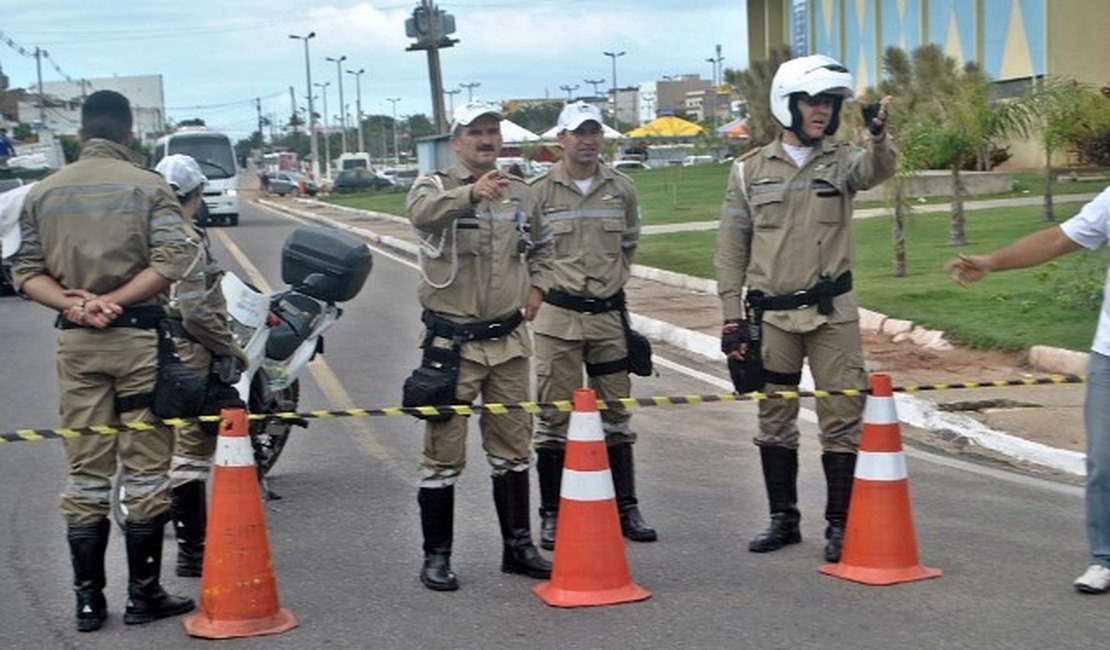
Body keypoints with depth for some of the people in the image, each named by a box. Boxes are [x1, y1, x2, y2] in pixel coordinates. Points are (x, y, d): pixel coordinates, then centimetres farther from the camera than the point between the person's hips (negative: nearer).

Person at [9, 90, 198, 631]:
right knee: (146, 472, 5)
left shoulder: (43, 192, 8)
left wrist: (74, 305, -9)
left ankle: (88, 600, 12)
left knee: (86, 475, 9)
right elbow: (172, 261, -15)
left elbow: (26, 272, 3)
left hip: (75, 342, 3)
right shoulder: (147, 186, -4)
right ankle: (143, 595, 10)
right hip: (140, 336, -3)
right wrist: (112, 302, -12)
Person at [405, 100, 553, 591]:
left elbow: (541, 244, 29)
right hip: (452, 342, -5)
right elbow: (423, 213, -31)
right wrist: (470, 192, -49)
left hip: (509, 341, 5)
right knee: (444, 453, 0)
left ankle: (518, 546, 25)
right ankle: (436, 554, 11)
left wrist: (536, 285, 11)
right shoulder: (436, 186, -5)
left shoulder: (521, 193, 10)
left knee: (512, 448, 13)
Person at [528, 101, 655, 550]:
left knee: (615, 411, 10)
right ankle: (552, 515, 8)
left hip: (609, 314, 3)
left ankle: (626, 509, 18)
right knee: (555, 412, 0)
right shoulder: (540, 192, -4)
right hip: (558, 317, -3)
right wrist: (542, 285, -3)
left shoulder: (622, 190, 6)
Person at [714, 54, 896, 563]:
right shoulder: (751, 169, 4)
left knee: (841, 418, -1)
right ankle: (783, 519, 23)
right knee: (775, 420, 10)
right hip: (771, 316, 1)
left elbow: (876, 171, -21)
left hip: (832, 312, -1)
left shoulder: (841, 160, 4)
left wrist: (878, 134, -42)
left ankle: (839, 524, 9)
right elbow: (731, 249, 5)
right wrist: (732, 316, 0)